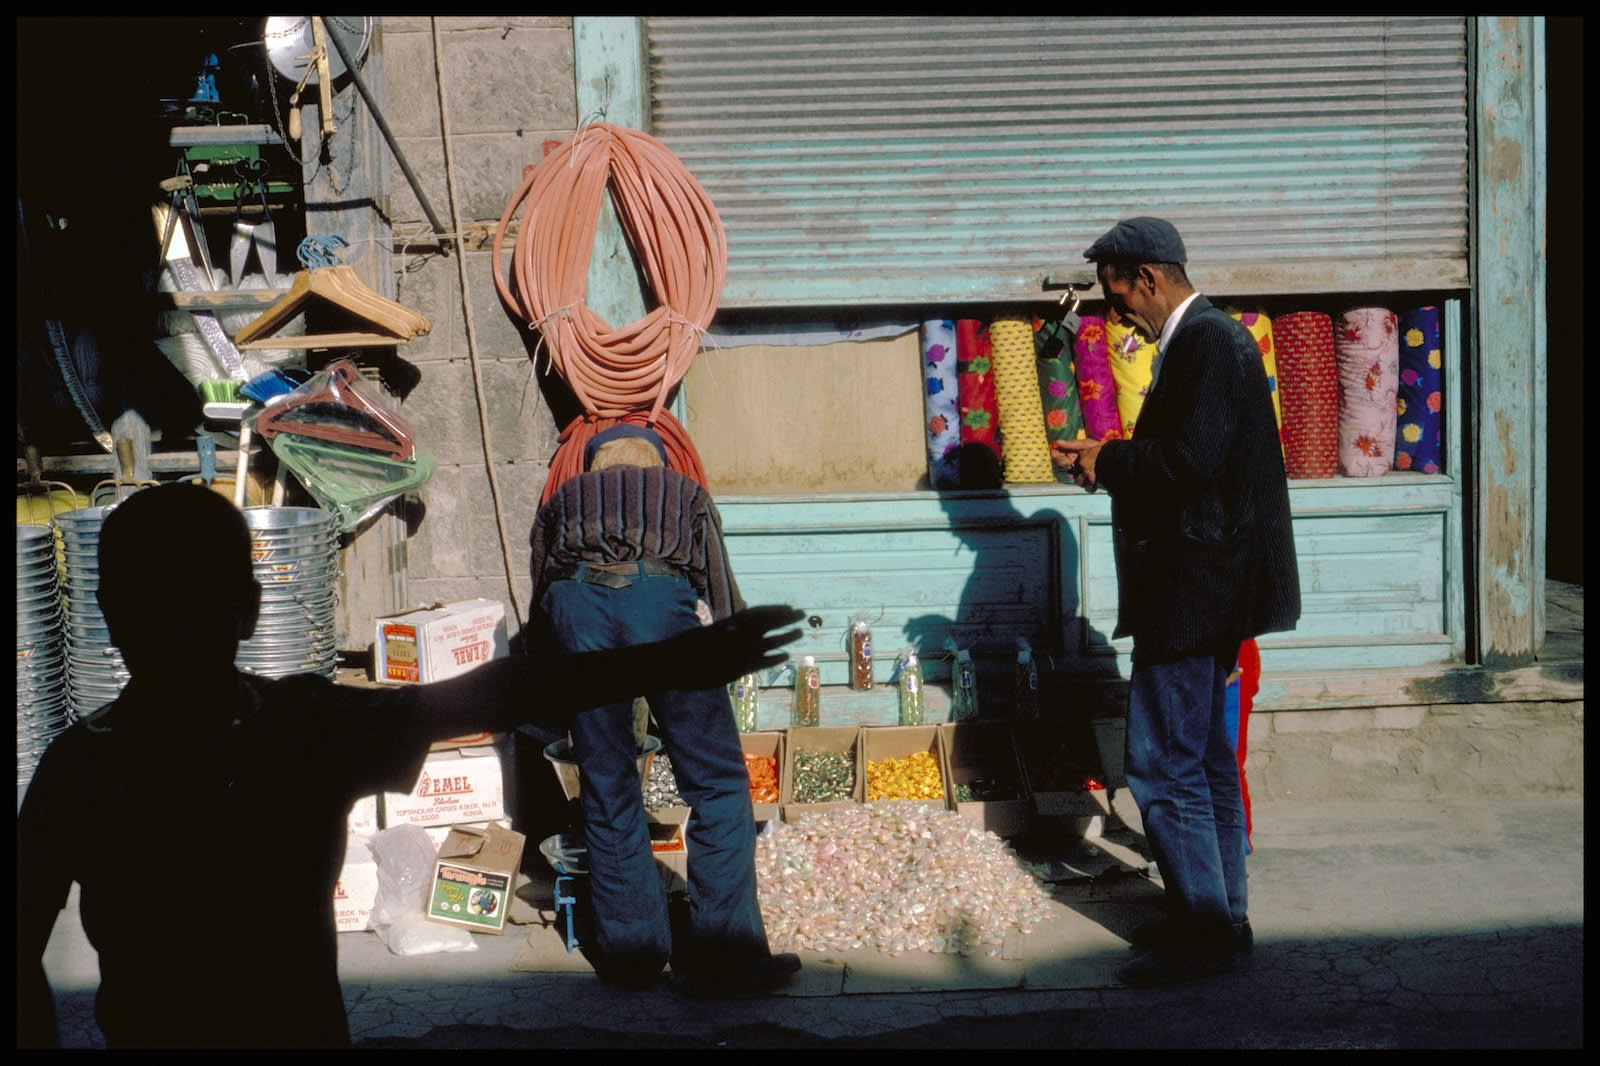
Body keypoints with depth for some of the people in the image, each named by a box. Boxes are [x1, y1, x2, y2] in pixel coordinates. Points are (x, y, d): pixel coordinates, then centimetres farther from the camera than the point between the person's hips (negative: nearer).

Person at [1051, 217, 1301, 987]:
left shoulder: (1206, 342, -16)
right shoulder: (1204, 339, 16)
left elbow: (1190, 461, -26)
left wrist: (1106, 461, -12)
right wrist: (1108, 463, 6)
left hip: (1194, 589, -11)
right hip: (1201, 585, 11)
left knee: (1162, 764, -6)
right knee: (1205, 758, 16)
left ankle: (1203, 932, 2)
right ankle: (1219, 919, 25)